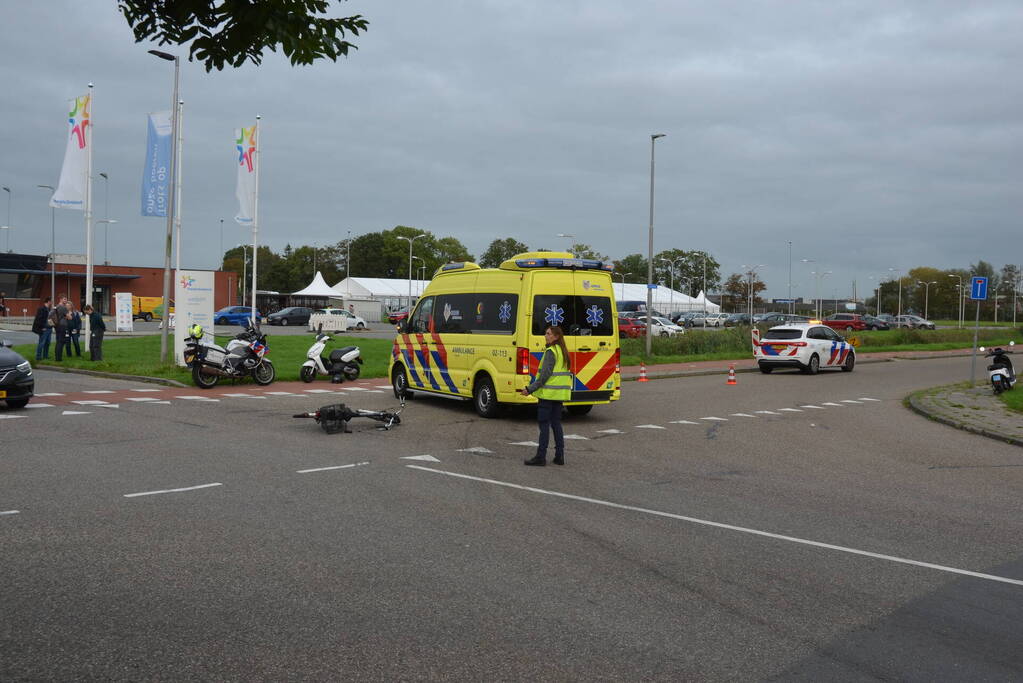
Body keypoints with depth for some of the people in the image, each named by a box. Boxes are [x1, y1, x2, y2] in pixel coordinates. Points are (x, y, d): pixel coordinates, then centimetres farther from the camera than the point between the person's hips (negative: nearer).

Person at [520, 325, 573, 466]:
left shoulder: (551, 352, -14)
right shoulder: (563, 352, 13)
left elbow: (545, 375, -19)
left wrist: (530, 389, -14)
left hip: (548, 392, -9)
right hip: (560, 393, 9)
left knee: (544, 423, -4)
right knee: (556, 423, 12)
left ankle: (541, 456, -2)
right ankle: (559, 456, 13)